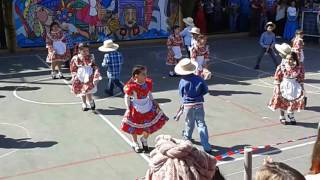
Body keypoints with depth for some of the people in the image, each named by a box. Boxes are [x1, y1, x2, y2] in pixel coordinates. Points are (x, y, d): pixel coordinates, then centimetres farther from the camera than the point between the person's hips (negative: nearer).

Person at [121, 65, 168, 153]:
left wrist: (154, 102, 2)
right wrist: (128, 109, -15)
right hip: (136, 109, -4)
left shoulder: (148, 83, -8)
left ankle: (144, 140, 41)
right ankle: (135, 143, 40)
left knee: (149, 126, 10)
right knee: (134, 127, 13)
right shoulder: (131, 86, -23)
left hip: (148, 108, 4)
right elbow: (127, 97, -11)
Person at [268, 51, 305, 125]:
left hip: (294, 88, 2)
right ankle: (282, 117, 28)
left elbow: (301, 78, 0)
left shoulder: (298, 68, -10)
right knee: (282, 102, 9)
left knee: (293, 103, 9)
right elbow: (277, 78, -10)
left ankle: (291, 117, 32)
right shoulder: (282, 67, -15)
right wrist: (277, 87, -14)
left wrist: (301, 88, -2)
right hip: (284, 87, -1)